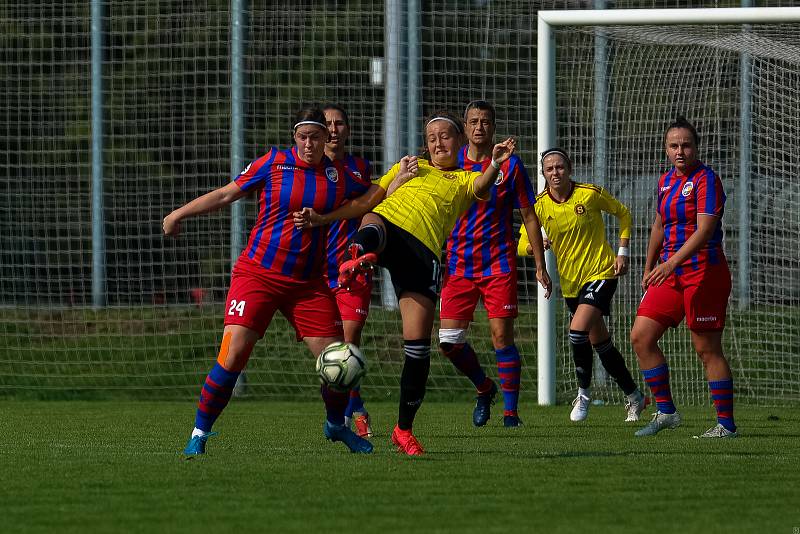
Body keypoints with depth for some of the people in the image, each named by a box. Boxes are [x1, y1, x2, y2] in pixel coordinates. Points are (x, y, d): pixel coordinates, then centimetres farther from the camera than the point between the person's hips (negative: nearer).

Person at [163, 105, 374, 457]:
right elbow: (226, 194, 4)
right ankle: (199, 434, -5)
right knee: (232, 355, -18)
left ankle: (336, 425, 30)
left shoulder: (339, 175, 5)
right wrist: (179, 214, 2)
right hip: (258, 273, -3)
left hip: (308, 283, 3)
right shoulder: (274, 163, -3)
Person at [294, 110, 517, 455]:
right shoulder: (410, 167, 33)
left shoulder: (465, 179, 25)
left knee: (418, 345, -7)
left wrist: (496, 164, -23)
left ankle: (404, 429, 7)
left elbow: (480, 188, -1)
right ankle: (361, 256, -78)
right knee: (373, 226, -40)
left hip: (423, 249, -1)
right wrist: (320, 219, 19)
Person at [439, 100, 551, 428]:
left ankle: (510, 410, 0)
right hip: (458, 264, 2)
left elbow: (529, 217, 4)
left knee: (502, 336, -8)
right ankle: (484, 388, 21)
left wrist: (540, 266, 2)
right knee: (449, 341, -5)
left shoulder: (510, 165, -1)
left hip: (499, 264, -2)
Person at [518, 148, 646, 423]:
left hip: (600, 273, -5)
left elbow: (623, 213, 4)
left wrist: (622, 252, -2)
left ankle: (584, 393, -5)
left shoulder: (591, 194, -11)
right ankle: (633, 396, 28)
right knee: (599, 341, 11)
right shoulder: (539, 206, -3)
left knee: (578, 330, -23)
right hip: (570, 281, 5)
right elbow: (522, 245, -3)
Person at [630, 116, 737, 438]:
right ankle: (665, 412, 9)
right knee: (641, 337, 1)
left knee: (707, 349, -5)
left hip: (703, 272, -8)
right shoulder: (667, 180, 13)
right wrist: (649, 269, 23)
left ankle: (726, 424, 2)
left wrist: (672, 262, -31)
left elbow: (704, 230, -22)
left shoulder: (706, 179, -11)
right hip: (670, 273, 8)